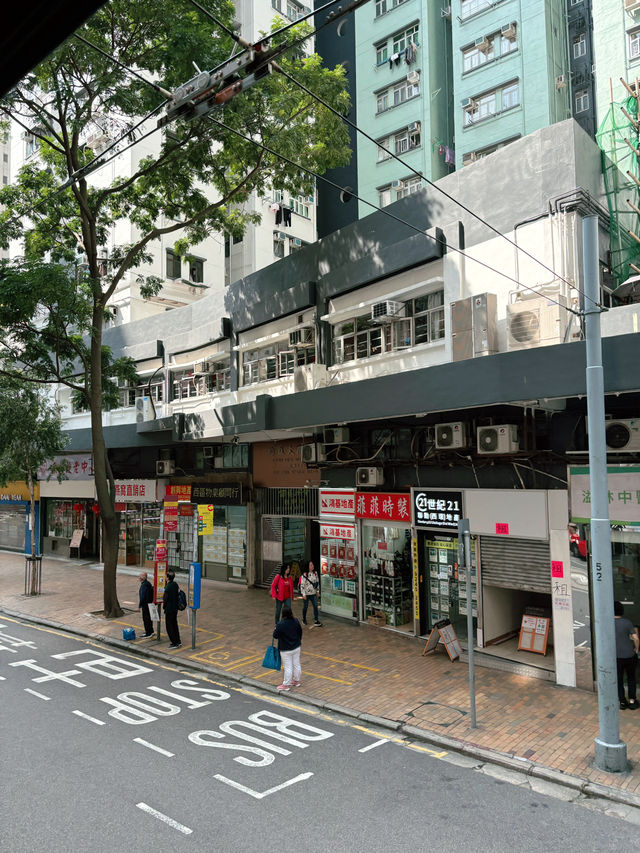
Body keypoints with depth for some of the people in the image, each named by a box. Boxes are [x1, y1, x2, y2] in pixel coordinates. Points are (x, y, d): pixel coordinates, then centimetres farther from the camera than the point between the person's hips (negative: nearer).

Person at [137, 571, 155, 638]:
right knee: (149, 618, 19)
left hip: (145, 604, -10)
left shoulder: (144, 585, -21)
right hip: (149, 603, 10)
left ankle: (148, 633, 4)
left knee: (146, 618, -2)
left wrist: (139, 606, -17)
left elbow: (142, 597, -23)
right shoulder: (148, 583, 10)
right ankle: (150, 631, 29)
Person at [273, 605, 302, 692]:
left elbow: (275, 636, -16)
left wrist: (275, 630, 6)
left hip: (286, 650, -5)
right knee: (296, 665, 18)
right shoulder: (296, 621, -7)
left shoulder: (280, 624, -25)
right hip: (297, 647, 5)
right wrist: (299, 641, 23)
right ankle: (297, 681, 34)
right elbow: (300, 632, 6)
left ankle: (286, 685, 17)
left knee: (288, 667, 5)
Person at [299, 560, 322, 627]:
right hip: (306, 593, -4)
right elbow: (302, 585, -13)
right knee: (305, 606, 10)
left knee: (315, 606, -4)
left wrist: (317, 591, 14)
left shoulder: (315, 573, 2)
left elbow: (317, 582, 13)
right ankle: (304, 619, 29)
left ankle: (316, 620, 0)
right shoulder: (304, 575, -14)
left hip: (313, 593, 4)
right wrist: (303, 594, -15)